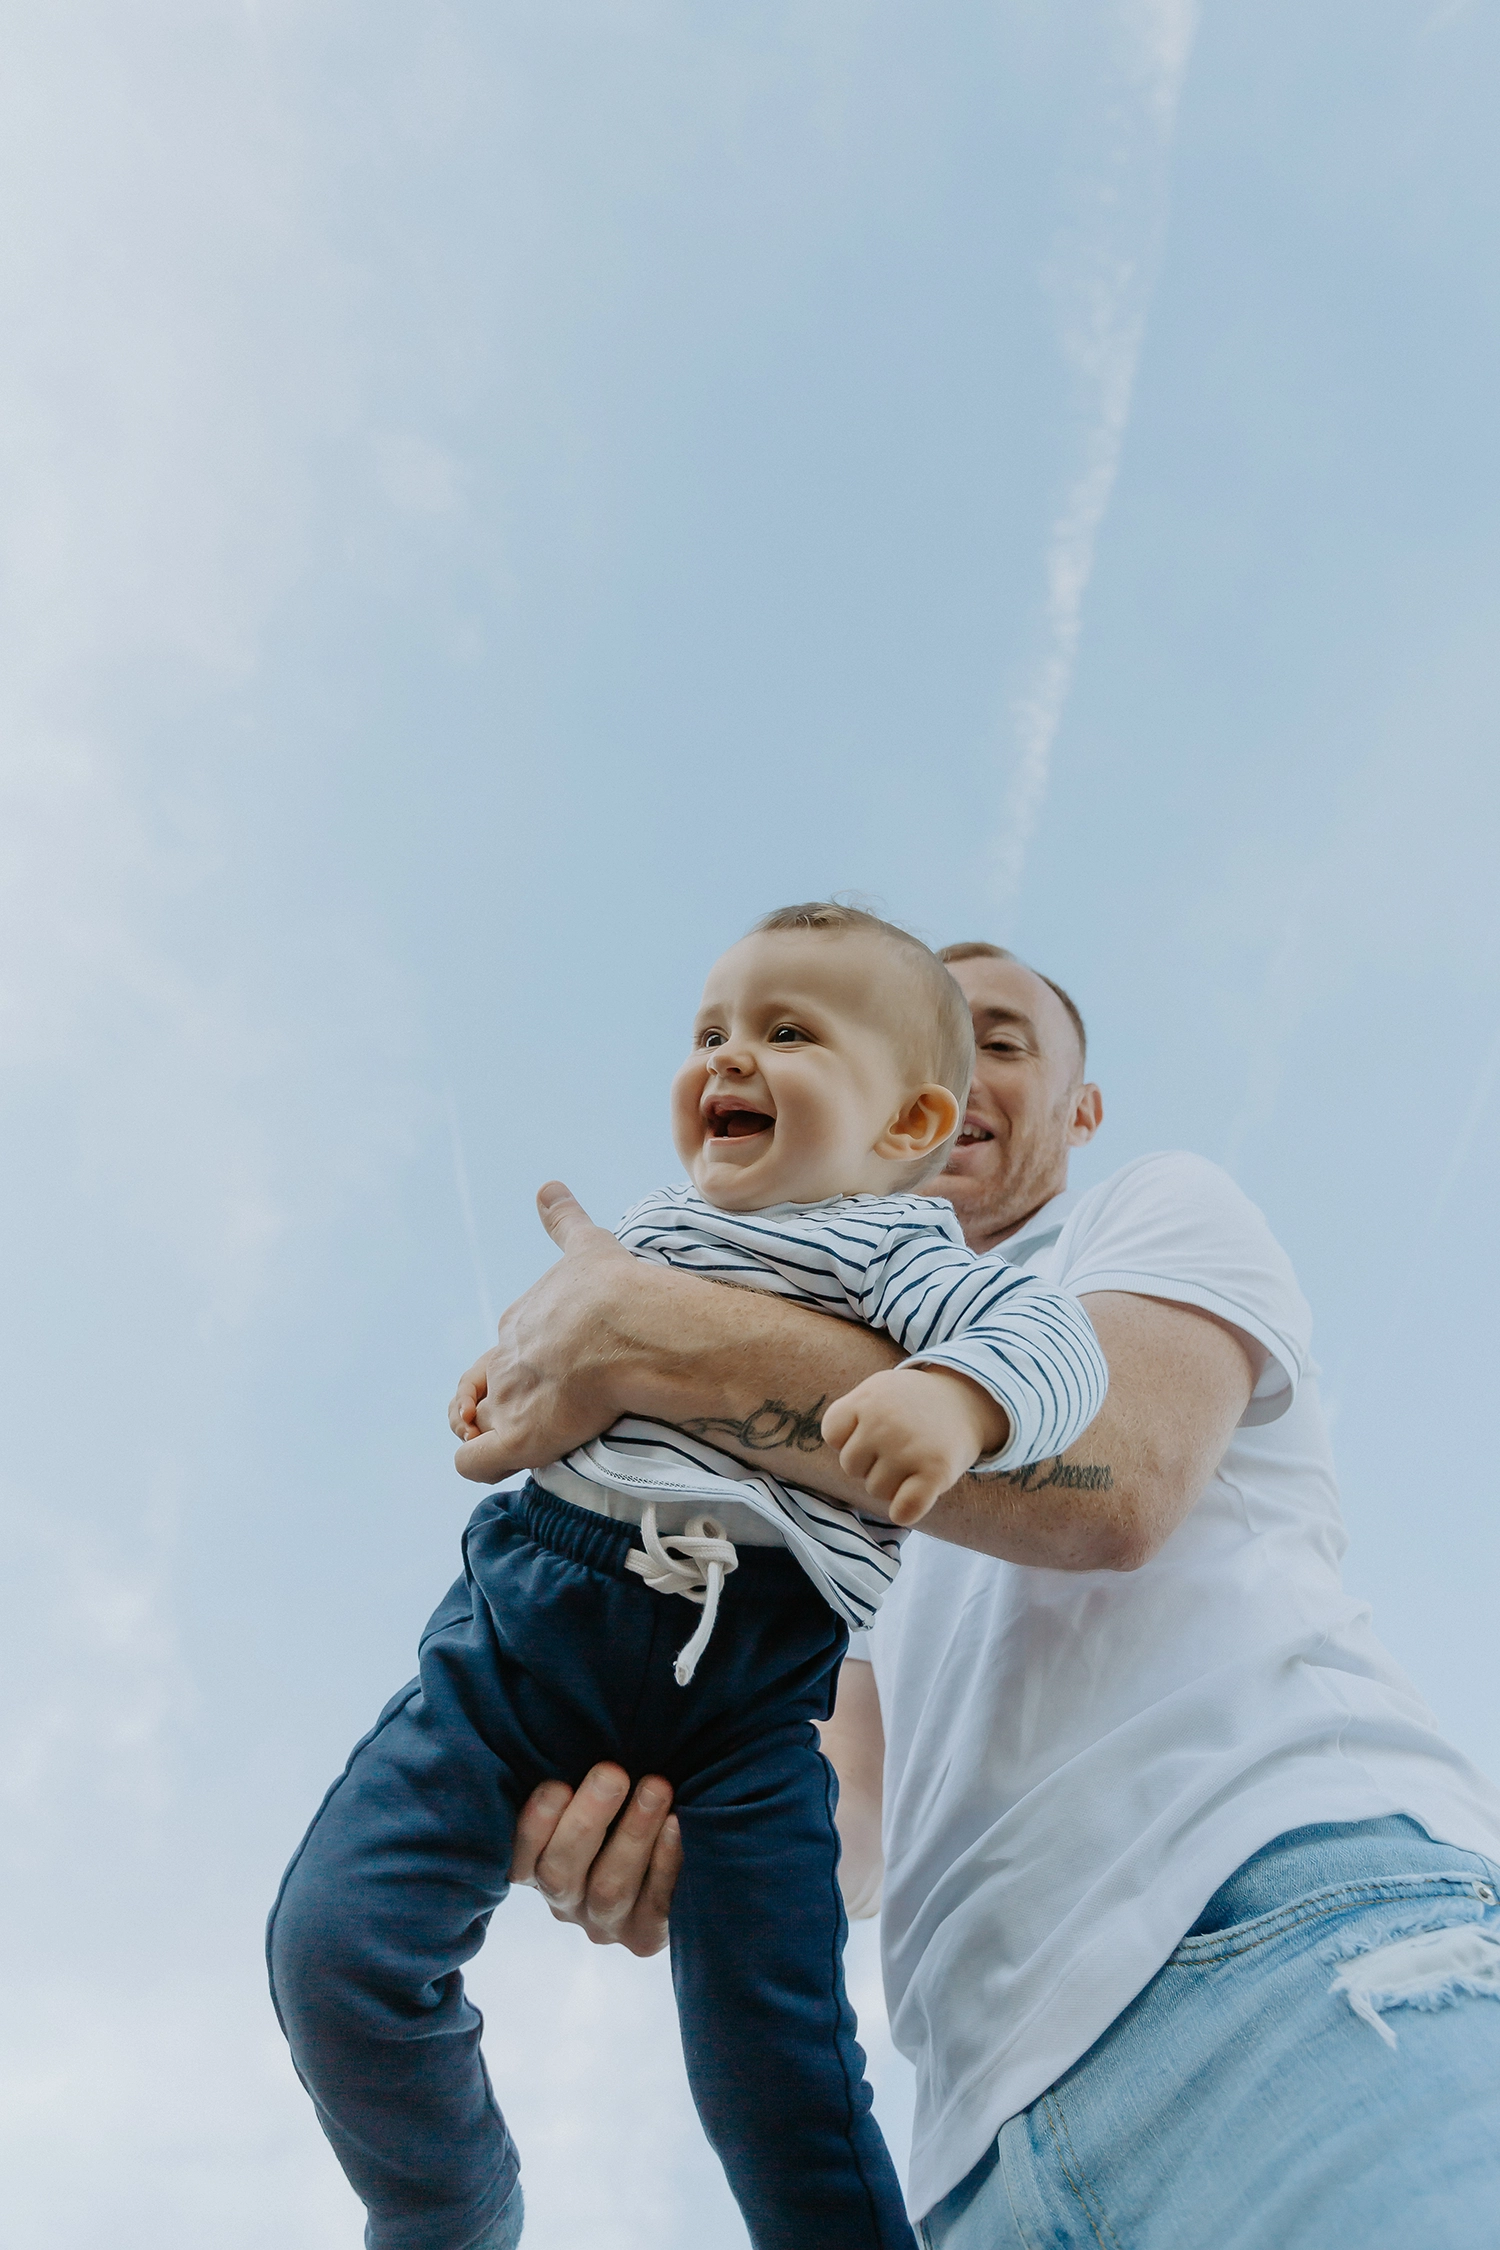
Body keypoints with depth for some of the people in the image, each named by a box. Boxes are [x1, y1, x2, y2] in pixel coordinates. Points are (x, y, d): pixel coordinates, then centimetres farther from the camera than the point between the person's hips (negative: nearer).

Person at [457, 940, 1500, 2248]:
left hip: (1292, 1938, -6)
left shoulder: (1167, 1209, 14)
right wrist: (681, 1846, -4)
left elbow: (1107, 1477, -10)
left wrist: (644, 1335, -10)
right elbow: (854, 1815, 20)